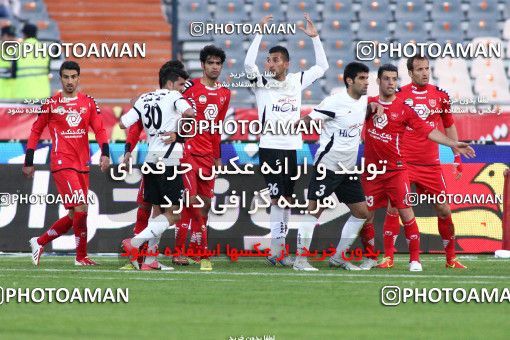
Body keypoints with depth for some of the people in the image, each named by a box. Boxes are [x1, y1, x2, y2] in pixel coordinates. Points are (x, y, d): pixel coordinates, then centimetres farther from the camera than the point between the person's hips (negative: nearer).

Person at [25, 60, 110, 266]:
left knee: (74, 215, 8)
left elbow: (99, 129, 6)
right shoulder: (51, 104, 1)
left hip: (82, 164, 5)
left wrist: (105, 153, -11)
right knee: (80, 209, -15)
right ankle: (81, 257, -6)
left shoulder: (88, 102, 10)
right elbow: (36, 131, 8)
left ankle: (39, 242, 24)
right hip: (62, 163, -5)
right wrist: (28, 162, 7)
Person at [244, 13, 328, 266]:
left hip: (291, 148, 5)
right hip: (270, 148, -5)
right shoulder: (262, 83, -1)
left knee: (285, 200, 7)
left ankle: (277, 251, 12)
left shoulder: (296, 81, 10)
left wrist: (314, 37, 12)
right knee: (278, 199, -8)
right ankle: (277, 251, -5)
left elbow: (321, 66, 20)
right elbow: (248, 64, -19)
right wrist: (260, 32, -19)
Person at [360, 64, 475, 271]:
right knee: (366, 214, 4)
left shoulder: (403, 108, -3)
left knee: (405, 212, -8)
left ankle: (415, 259, -3)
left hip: (395, 169, -2)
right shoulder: (369, 104, 3)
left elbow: (426, 130, -7)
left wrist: (452, 144, -16)